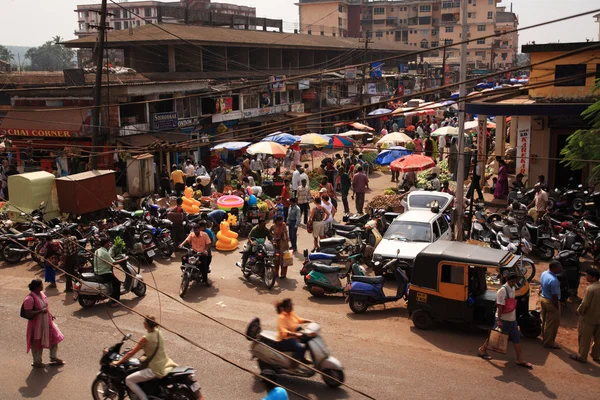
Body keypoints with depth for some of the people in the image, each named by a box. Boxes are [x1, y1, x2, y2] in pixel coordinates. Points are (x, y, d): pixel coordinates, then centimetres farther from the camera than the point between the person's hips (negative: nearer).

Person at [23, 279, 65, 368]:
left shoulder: (42, 293, 1)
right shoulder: (30, 299, -25)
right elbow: (28, 314, -29)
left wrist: (50, 315, 8)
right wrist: (41, 311, -29)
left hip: (46, 322, 8)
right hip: (36, 324, -8)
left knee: (54, 338, 13)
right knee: (37, 343, 10)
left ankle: (53, 358, 31)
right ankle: (37, 362, 31)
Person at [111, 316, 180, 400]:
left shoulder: (146, 338, -17)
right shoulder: (158, 332, 4)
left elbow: (132, 353, -11)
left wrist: (118, 362, 0)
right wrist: (136, 347, 28)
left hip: (157, 370, -8)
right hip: (166, 364, 8)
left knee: (128, 380, -2)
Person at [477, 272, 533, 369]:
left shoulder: (512, 289, 7)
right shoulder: (503, 290, -20)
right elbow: (500, 306, -22)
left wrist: (514, 317, 21)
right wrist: (499, 320, -23)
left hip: (512, 320, 8)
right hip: (503, 320, -8)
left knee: (517, 339, 7)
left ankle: (520, 360, 13)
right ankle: (482, 350, 26)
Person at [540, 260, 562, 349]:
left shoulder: (543, 273, -3)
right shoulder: (553, 280, -30)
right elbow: (554, 296, -24)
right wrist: (557, 307, -14)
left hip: (543, 299, 9)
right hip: (551, 302, -9)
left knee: (545, 321, 23)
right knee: (553, 324, 7)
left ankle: (545, 337, 38)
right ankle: (549, 343, 18)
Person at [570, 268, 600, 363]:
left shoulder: (590, 288, -23)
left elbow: (585, 304, -22)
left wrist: (579, 311, -5)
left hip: (588, 318, -7)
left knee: (584, 339, 6)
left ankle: (582, 357, 14)